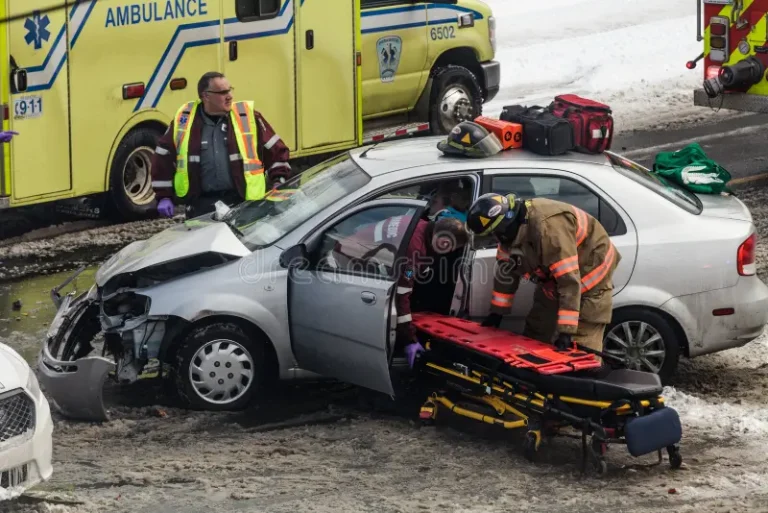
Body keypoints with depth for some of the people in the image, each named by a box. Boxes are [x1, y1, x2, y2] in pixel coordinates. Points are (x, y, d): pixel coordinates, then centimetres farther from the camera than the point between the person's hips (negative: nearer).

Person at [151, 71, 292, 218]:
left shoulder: (248, 117, 3)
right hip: (201, 205, 0)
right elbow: (164, 157, 11)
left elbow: (275, 151, 9)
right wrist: (164, 197, 7)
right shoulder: (183, 120, 4)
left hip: (244, 204, 0)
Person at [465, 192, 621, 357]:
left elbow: (569, 280, -38)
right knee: (534, 337, 13)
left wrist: (566, 331, -38)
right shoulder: (511, 228, -10)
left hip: (590, 277, -9)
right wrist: (496, 312, 10)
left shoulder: (549, 227, -38)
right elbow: (505, 270, 7)